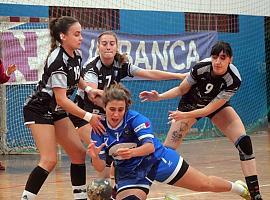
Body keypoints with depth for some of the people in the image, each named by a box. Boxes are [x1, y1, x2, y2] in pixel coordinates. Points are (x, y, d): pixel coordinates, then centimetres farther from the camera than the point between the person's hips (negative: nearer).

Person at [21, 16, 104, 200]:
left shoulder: (76, 55, 0)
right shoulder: (58, 60, -26)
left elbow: (76, 77, 22)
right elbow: (61, 99, -27)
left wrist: (88, 89, 0)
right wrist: (88, 117, -30)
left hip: (56, 111, 9)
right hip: (38, 110, -9)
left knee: (79, 153, 5)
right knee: (49, 160, -19)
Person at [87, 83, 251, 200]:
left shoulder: (135, 119, -21)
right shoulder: (99, 131, -11)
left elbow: (150, 146, -31)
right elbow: (101, 167, -11)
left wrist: (132, 152, -51)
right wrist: (95, 157, -34)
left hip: (157, 160, -3)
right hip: (129, 174, 3)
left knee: (205, 184, 5)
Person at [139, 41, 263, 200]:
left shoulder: (234, 80, -32)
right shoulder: (201, 68, -30)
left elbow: (210, 109, -29)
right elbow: (181, 90, -12)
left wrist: (184, 116, -37)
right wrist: (159, 97, -26)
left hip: (217, 106, 0)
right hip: (190, 104, 0)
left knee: (244, 142, -18)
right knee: (167, 150, -8)